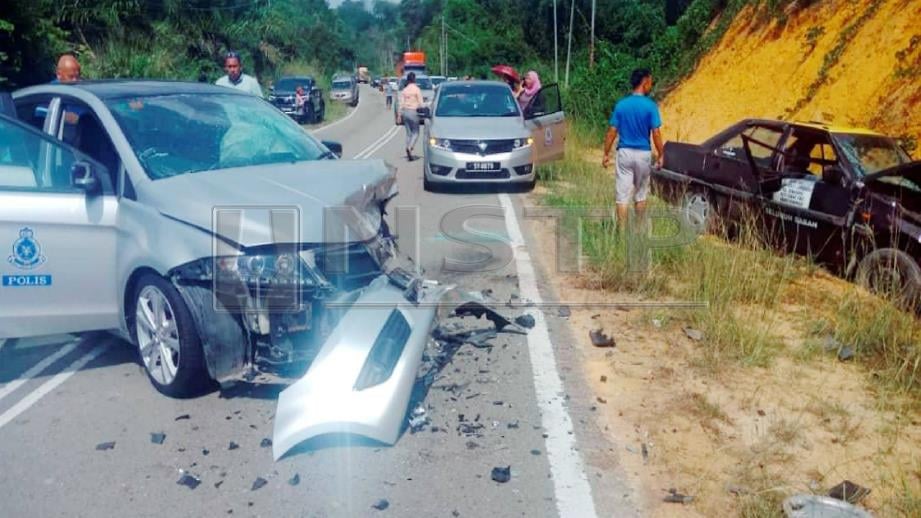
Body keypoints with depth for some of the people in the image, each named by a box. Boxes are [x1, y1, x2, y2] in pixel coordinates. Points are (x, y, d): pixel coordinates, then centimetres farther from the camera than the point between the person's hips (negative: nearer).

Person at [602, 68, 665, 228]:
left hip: (624, 153, 1)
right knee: (640, 194, 16)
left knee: (623, 195, 2)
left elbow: (612, 132, -2)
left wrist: (606, 153, 5)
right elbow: (656, 133, -11)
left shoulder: (621, 104, -2)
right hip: (643, 154, -1)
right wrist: (660, 155, -1)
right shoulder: (650, 105, -9)